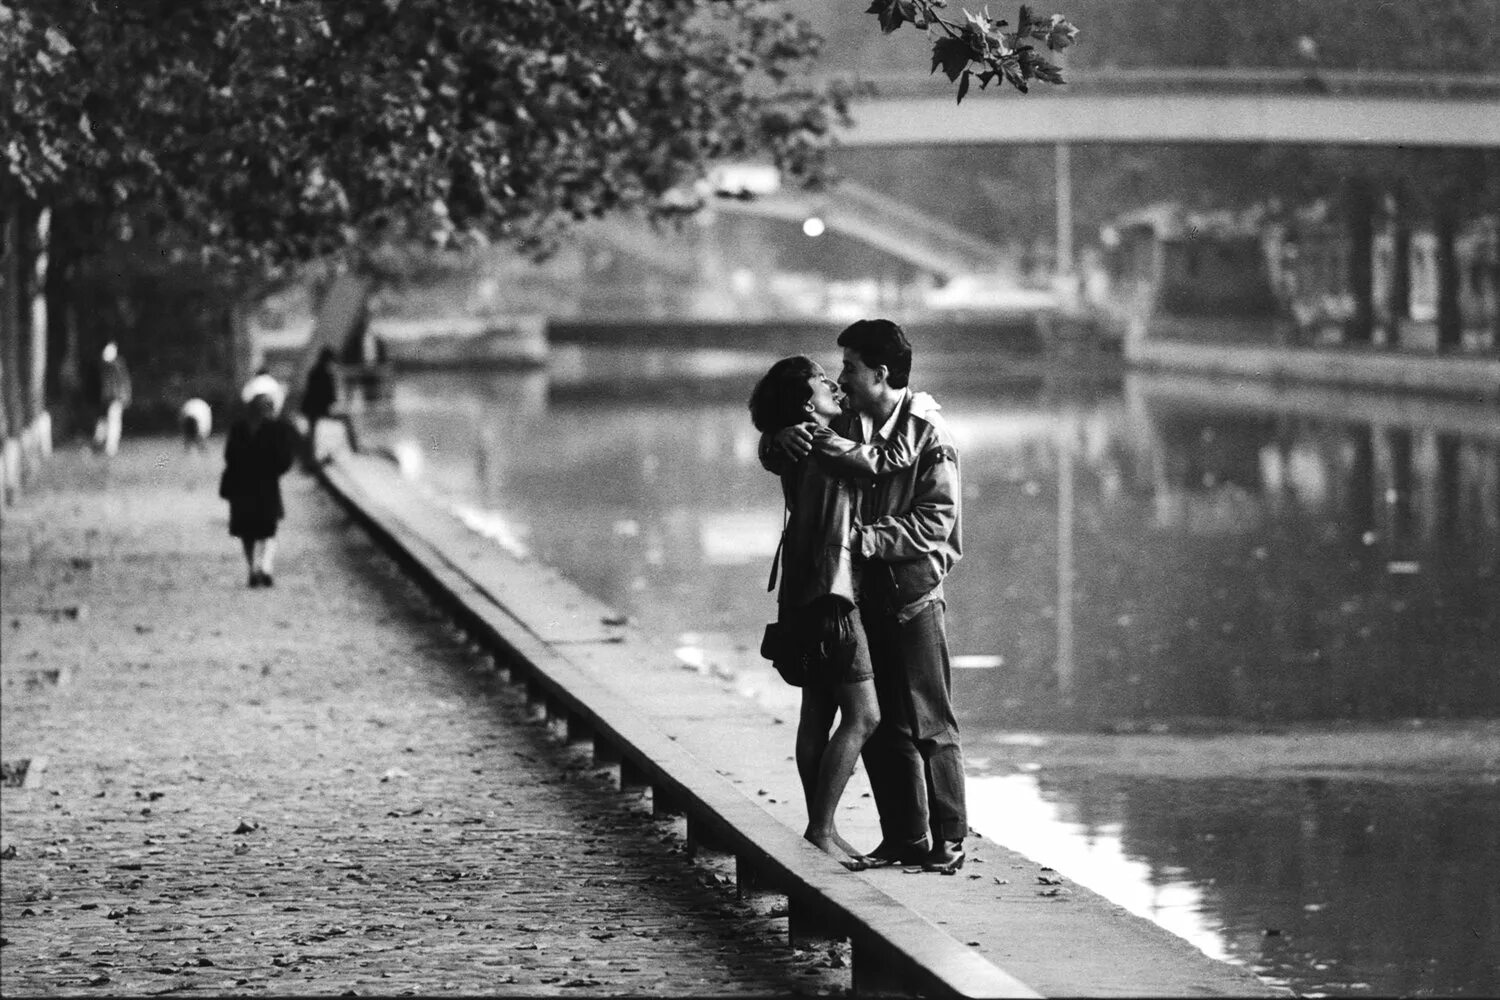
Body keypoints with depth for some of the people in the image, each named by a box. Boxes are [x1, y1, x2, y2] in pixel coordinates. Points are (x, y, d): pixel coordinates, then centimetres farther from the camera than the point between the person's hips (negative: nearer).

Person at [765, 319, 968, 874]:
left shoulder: (928, 433, -9)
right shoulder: (844, 422, 8)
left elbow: (936, 521, -14)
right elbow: (772, 457, 12)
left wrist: (871, 538, -23)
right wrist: (783, 438, -11)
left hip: (913, 593, -6)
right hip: (862, 593, 6)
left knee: (927, 722, -3)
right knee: (879, 724, 8)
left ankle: (949, 839, 4)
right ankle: (904, 837, 16)